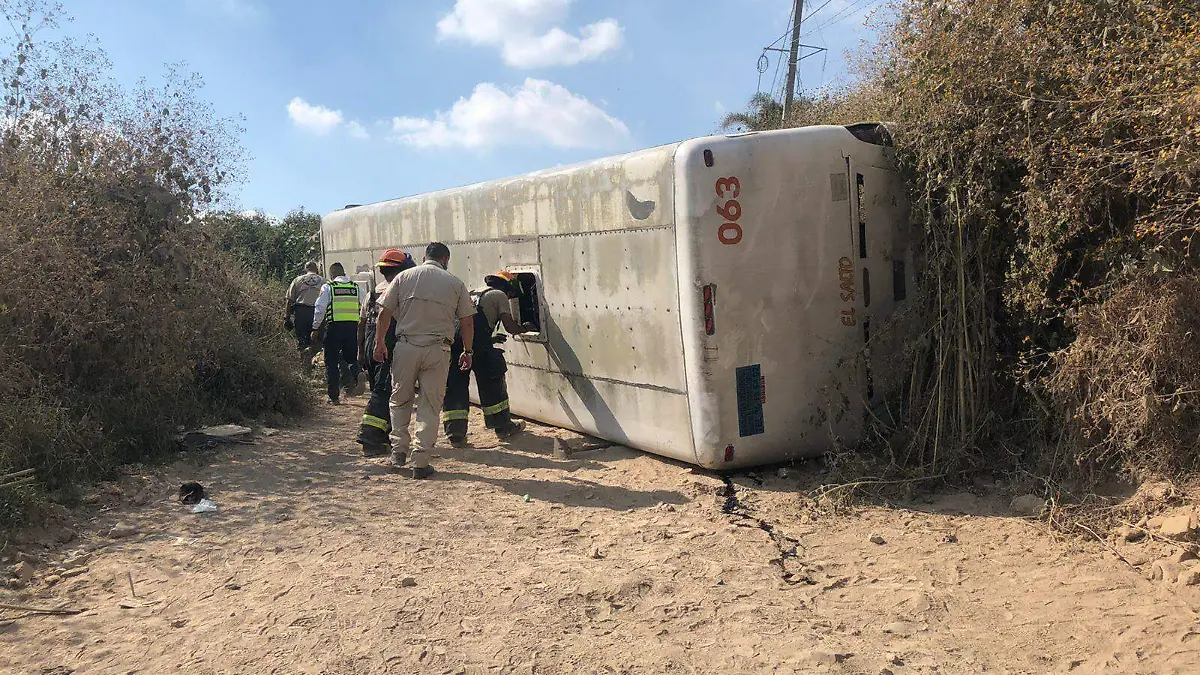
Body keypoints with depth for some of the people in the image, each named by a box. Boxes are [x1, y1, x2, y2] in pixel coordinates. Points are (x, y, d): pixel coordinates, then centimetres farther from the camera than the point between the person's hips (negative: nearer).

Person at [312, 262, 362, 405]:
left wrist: (315, 328, 7)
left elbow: (319, 309, -2)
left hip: (334, 326, -3)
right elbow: (364, 310, 9)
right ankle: (354, 376, -16)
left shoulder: (328, 287, 1)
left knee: (331, 362, 7)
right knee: (351, 357, 18)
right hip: (353, 326, 3)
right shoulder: (356, 287, 10)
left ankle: (334, 396, 6)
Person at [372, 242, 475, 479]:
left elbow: (384, 313, 3)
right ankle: (420, 462, 4)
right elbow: (467, 322, 5)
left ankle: (399, 452, 16)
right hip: (438, 350, -1)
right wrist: (467, 351, 16)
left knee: (400, 401, 18)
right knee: (430, 406, 6)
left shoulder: (404, 277, 5)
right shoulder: (455, 283, 4)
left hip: (406, 347, 1)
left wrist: (379, 342, 13)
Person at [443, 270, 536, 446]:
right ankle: (503, 428, 18)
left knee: (454, 386, 10)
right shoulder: (499, 295, 12)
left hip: (453, 339, 6)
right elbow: (510, 327, 3)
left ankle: (455, 433, 7)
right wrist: (525, 328, 23)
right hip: (478, 344, -6)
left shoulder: (472, 293, 33)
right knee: (493, 384, 9)